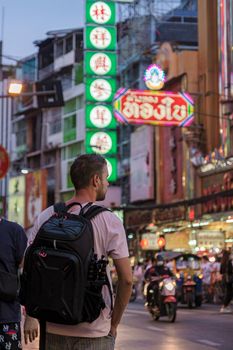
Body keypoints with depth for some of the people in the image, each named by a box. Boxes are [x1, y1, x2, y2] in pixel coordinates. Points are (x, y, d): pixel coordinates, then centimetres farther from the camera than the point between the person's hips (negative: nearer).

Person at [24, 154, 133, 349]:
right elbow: (126, 279, -10)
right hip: (95, 333, -3)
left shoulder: (46, 217, 2)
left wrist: (30, 316, 11)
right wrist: (114, 324, 2)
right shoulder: (110, 222, -8)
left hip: (53, 329, 4)